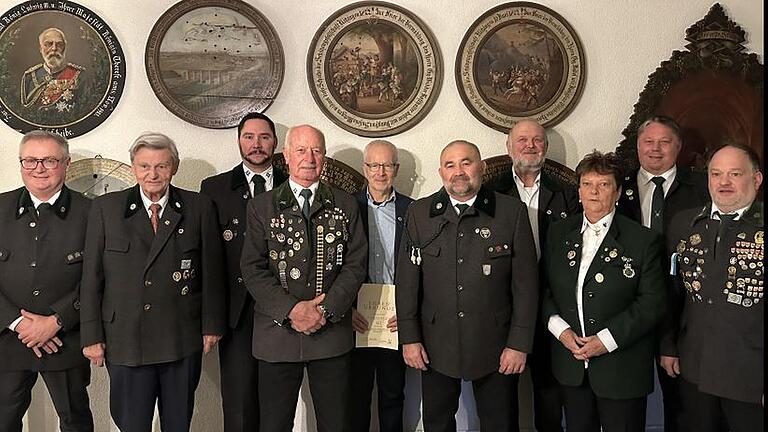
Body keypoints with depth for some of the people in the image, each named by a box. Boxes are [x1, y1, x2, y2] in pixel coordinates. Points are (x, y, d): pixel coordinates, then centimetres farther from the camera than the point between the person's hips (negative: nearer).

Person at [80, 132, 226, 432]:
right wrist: (92, 336, -1)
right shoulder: (105, 208, 1)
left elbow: (212, 272, 3)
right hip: (125, 339, 0)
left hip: (183, 340, 1)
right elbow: (92, 277, 1)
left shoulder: (200, 208, 1)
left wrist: (212, 325, 2)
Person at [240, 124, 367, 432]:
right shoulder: (261, 206, 4)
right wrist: (291, 309, -14)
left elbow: (356, 264, 1)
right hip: (277, 333, 0)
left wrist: (325, 308, -12)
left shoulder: (345, 205, 7)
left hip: (332, 332, 1)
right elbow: (252, 268, -3)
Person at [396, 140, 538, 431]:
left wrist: (519, 343, -6)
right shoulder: (419, 213, 1)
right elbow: (407, 280, 1)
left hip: (496, 348, -1)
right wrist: (409, 338, -2)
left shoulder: (513, 212, -4)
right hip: (435, 346, 2)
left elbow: (525, 284, -4)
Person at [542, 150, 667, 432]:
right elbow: (544, 289, 7)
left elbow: (653, 303, -11)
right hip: (571, 365, 3)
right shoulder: (559, 233, 6)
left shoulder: (643, 240, -6)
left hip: (622, 369, -3)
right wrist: (560, 328, -9)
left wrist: (607, 339, -17)